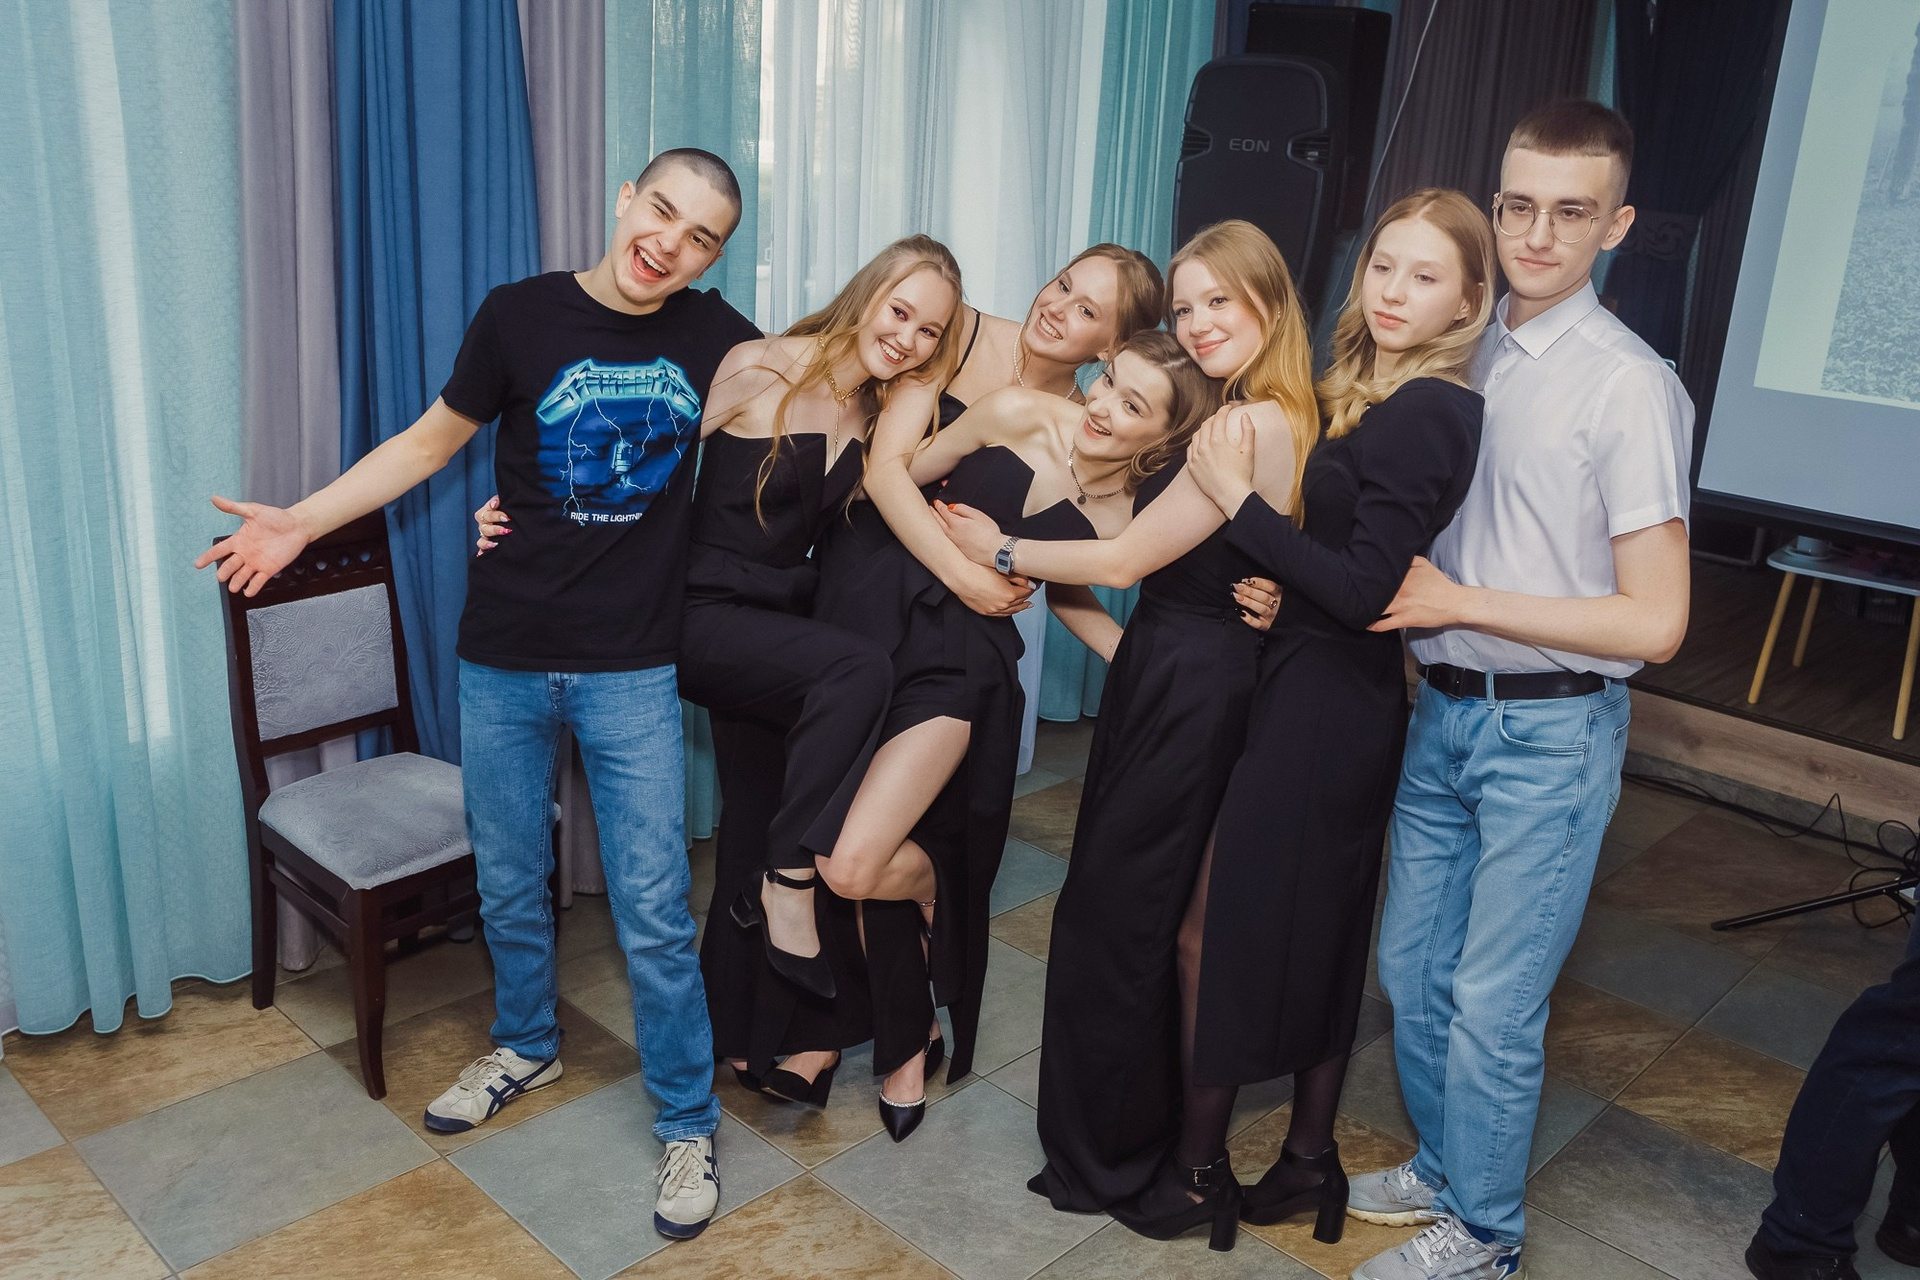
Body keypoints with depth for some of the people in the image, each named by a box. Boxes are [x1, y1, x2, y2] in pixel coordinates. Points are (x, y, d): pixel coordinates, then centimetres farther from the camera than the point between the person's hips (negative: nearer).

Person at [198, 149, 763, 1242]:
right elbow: (431, 441, 4)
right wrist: (302, 522, 2)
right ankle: (526, 1046, 43)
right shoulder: (522, 315, -5)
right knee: (510, 884, 16)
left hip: (632, 670, -1)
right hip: (506, 660, 1)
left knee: (655, 909, -1)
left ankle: (688, 1123, 18)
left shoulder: (716, 337, -2)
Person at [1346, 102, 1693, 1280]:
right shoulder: (1465, 358, 6)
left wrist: (1456, 601, -16)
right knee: (1413, 972, 17)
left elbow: (1654, 622, -16)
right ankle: (1445, 1171, 40)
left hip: (1552, 730, -6)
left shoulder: (1629, 386, -14)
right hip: (1445, 709, 7)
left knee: (1492, 1006, 2)